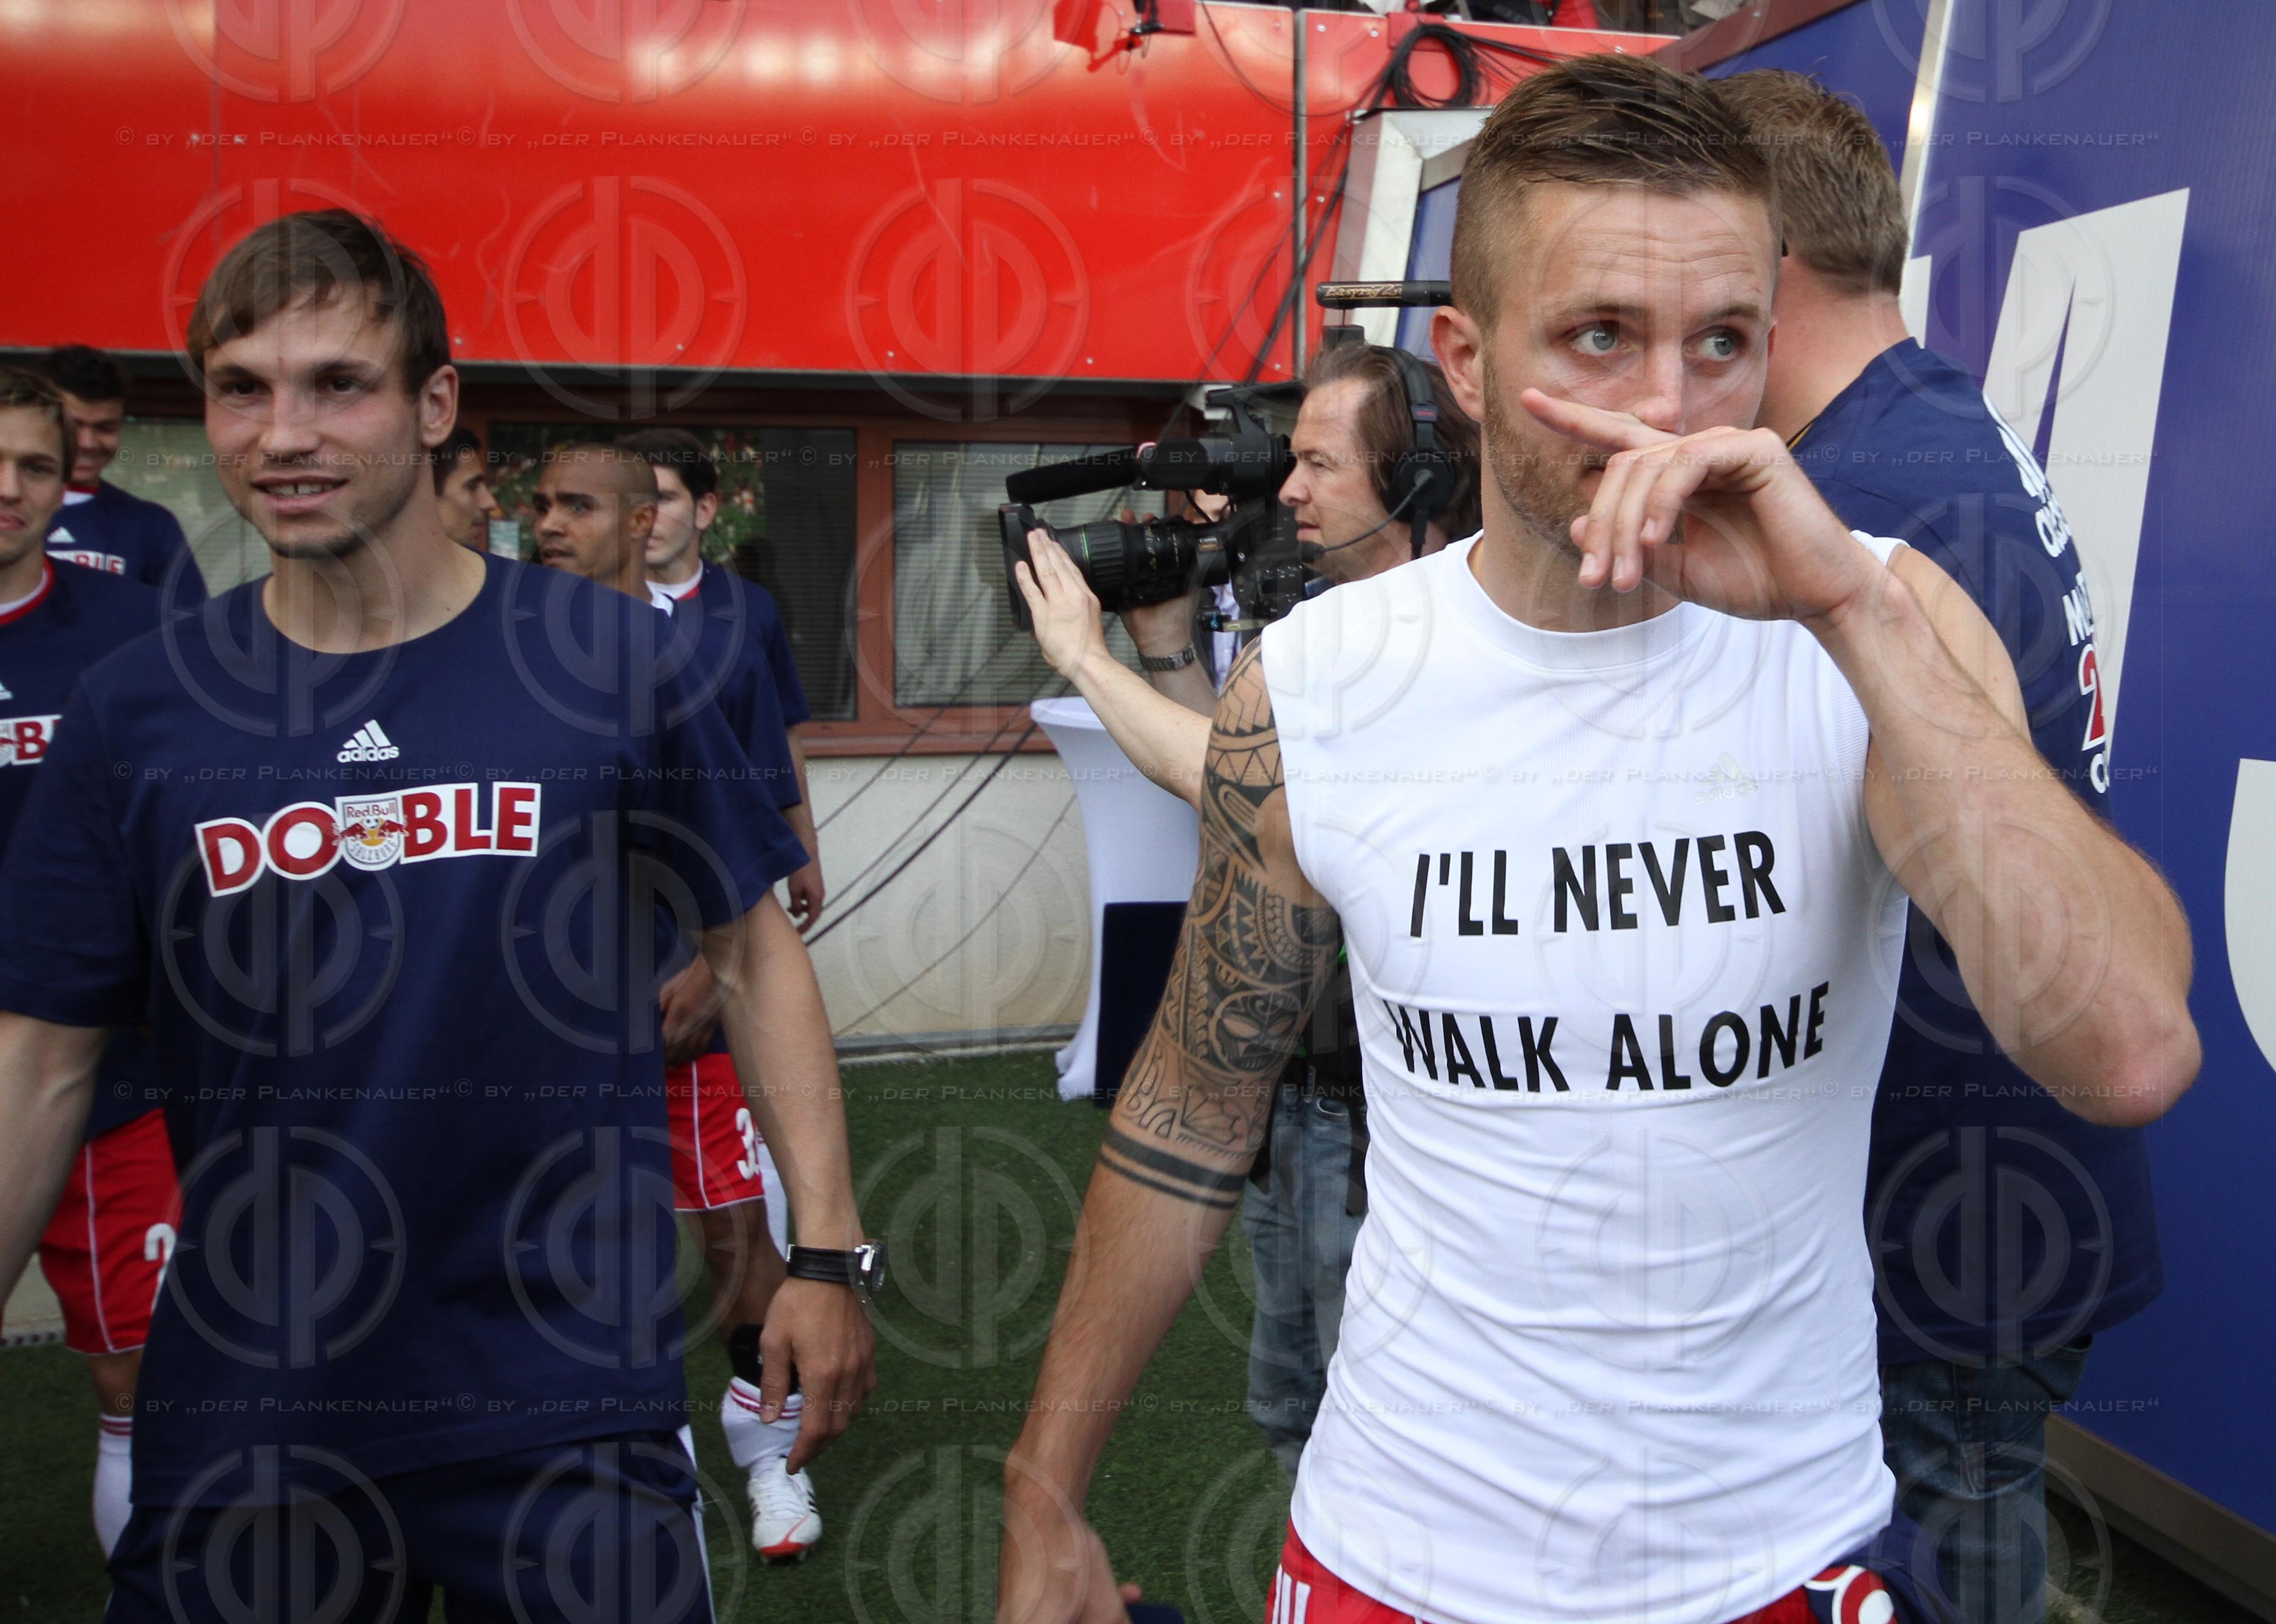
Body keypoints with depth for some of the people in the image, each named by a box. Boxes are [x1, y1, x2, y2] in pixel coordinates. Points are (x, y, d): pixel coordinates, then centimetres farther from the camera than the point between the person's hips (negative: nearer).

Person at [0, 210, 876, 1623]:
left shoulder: (605, 656, -6)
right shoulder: (137, 711, -2)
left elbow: (753, 950, 1)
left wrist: (829, 1250, -4)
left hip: (568, 1388, -1)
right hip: (238, 1409, 2)